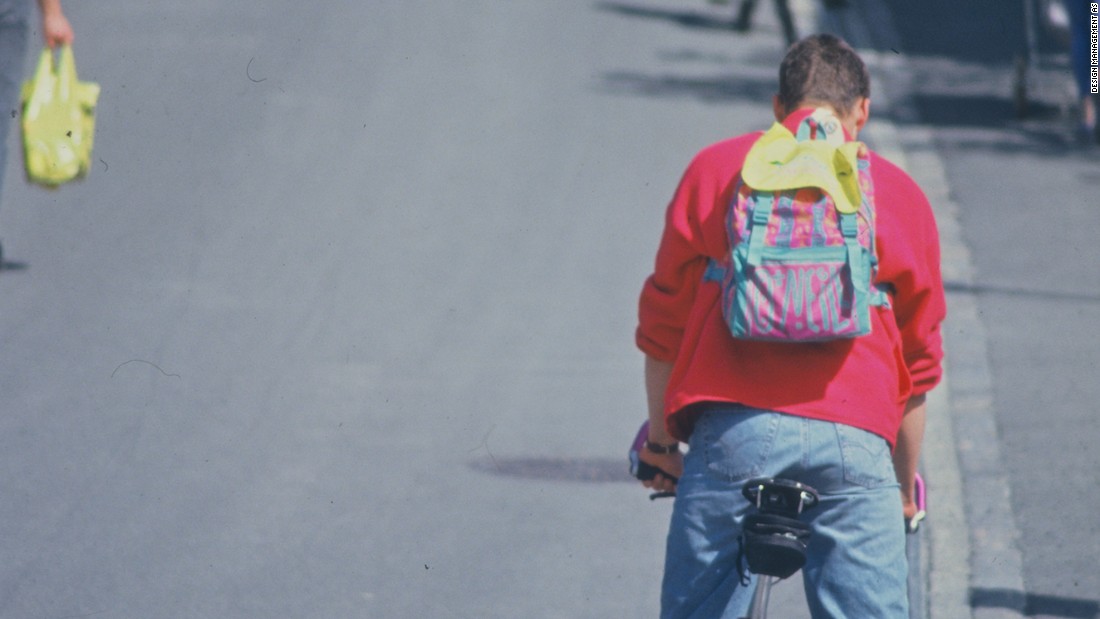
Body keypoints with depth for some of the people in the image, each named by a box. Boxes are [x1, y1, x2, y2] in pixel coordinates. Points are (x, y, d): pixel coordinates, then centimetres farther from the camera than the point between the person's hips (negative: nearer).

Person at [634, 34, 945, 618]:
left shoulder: (715, 168, 16)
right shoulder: (900, 194, 18)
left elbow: (663, 321, 18)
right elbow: (918, 359, 24)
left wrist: (660, 438, 30)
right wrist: (905, 482, 34)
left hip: (732, 426, 0)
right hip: (854, 435, 0)